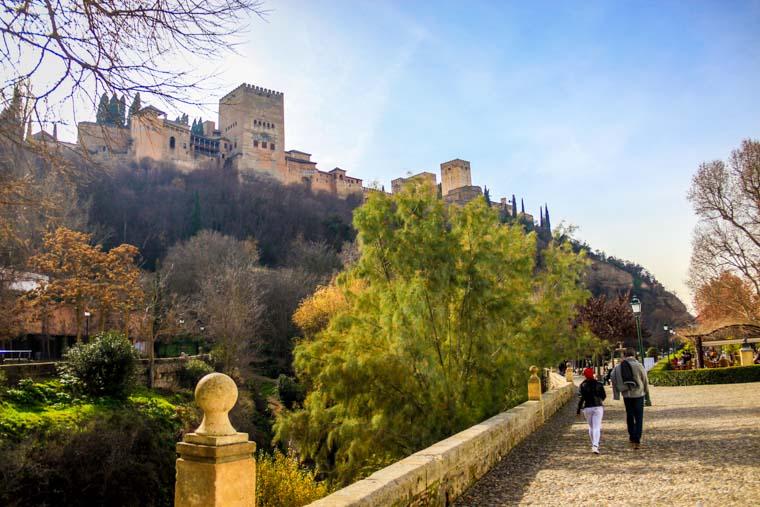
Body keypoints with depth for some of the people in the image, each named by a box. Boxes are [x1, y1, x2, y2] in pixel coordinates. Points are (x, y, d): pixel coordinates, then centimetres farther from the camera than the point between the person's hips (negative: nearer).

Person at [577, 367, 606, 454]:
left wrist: (578, 409, -3)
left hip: (587, 408, 1)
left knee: (591, 427, 17)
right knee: (597, 427, -6)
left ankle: (594, 445, 23)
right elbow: (604, 396, 6)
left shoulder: (582, 385, -4)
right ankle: (595, 445, -22)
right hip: (598, 407, -1)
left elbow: (581, 398, -9)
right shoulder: (599, 384, -1)